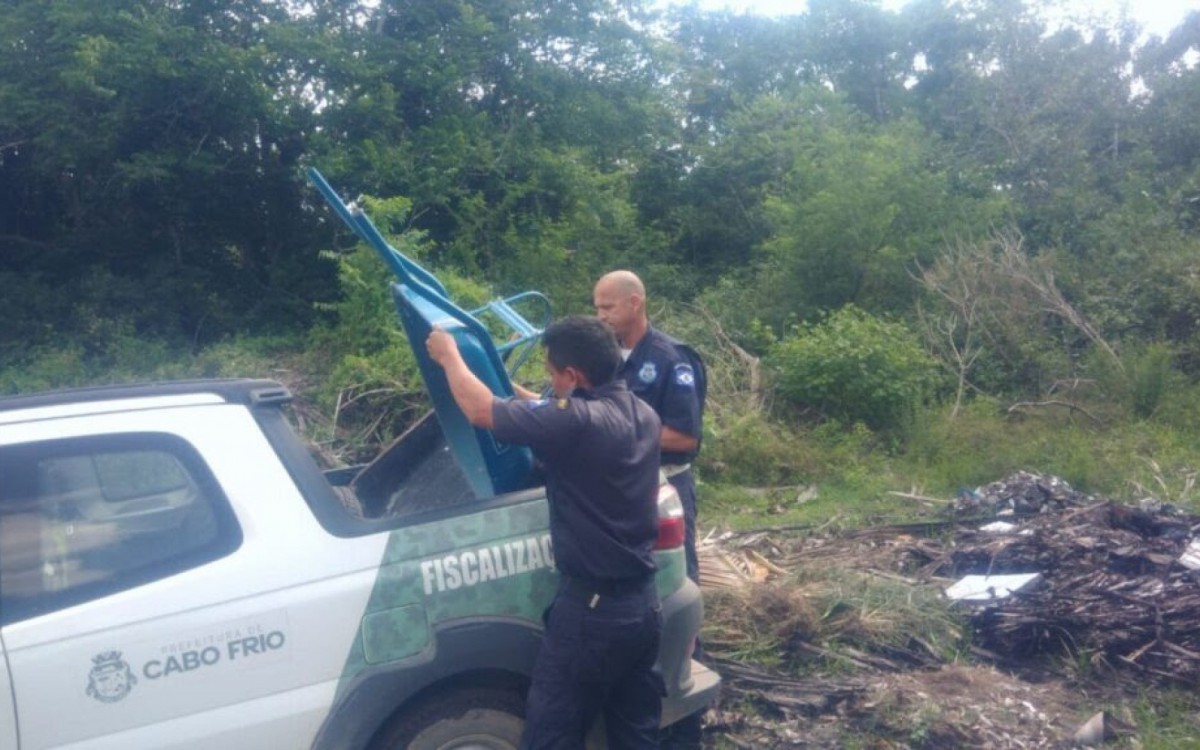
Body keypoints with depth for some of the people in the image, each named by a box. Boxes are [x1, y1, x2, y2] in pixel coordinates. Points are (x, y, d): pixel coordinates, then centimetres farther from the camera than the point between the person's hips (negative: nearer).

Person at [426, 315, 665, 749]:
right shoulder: (643, 415, 4)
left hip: (592, 609, -8)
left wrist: (448, 355, 3)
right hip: (644, 604, 8)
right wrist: (533, 402, 30)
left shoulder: (576, 422, -21)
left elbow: (480, 410, -13)